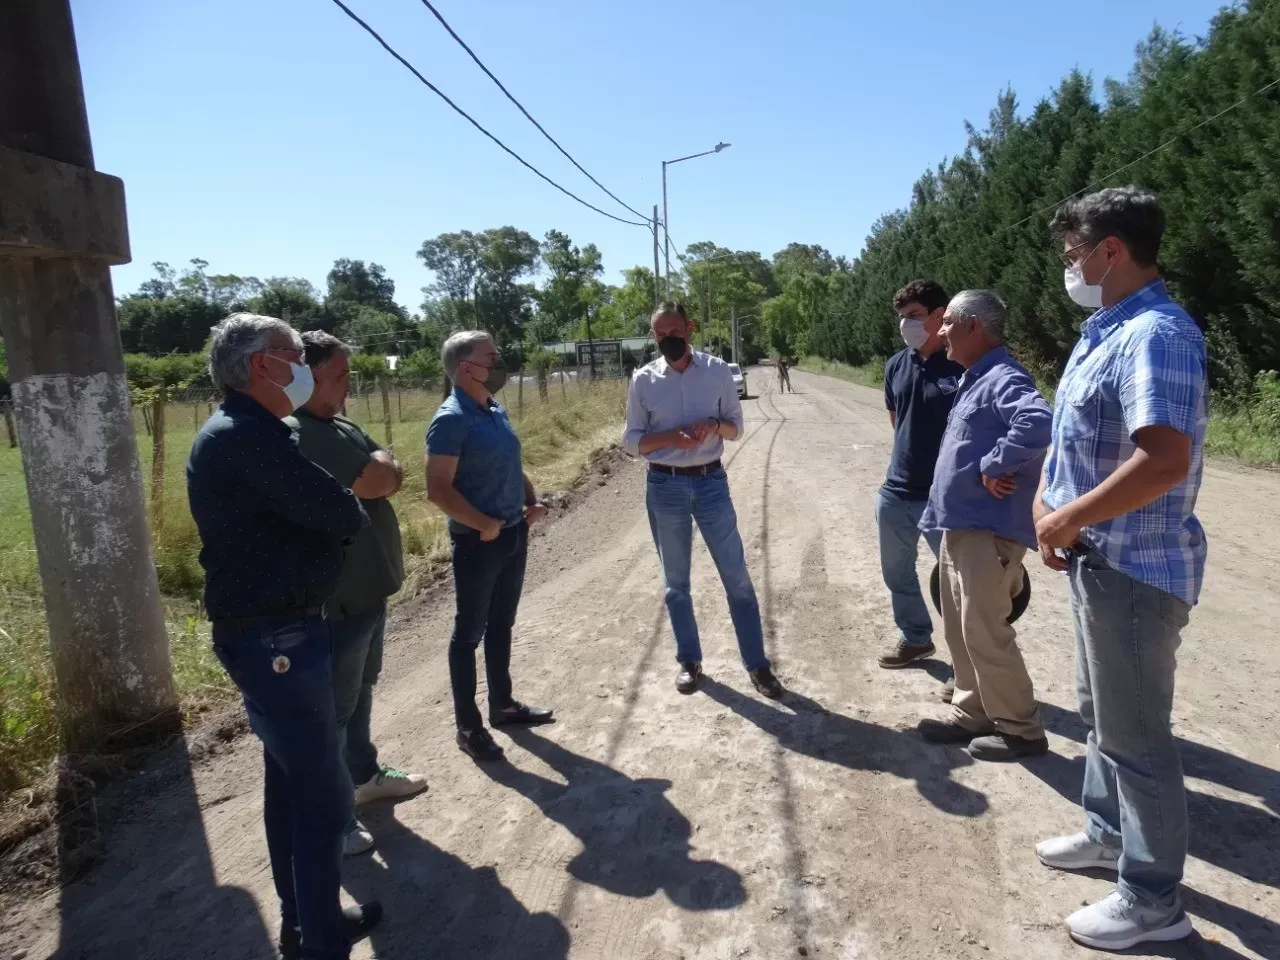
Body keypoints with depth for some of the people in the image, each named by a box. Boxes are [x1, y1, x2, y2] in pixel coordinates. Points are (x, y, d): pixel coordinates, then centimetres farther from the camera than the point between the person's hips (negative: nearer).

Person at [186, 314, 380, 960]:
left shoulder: (237, 432, 14)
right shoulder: (248, 436, -21)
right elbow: (343, 515, -21)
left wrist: (333, 513, -3)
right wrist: (355, 512, -1)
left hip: (271, 631, 11)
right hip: (276, 639, -11)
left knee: (291, 779, 20)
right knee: (323, 794, 0)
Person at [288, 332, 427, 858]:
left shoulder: (342, 425, 11)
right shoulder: (295, 435, -22)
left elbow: (395, 476, 11)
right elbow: (375, 483, -25)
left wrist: (378, 469, -8)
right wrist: (378, 463, -6)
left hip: (365, 586, 10)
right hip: (334, 595, -10)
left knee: (360, 689, 23)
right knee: (332, 706, 3)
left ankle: (364, 775, 40)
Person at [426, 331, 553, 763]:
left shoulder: (497, 411, 9)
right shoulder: (451, 419, -17)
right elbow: (438, 490, -21)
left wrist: (532, 502, 3)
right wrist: (484, 524, -20)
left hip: (514, 534, 8)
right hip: (478, 541, -8)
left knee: (501, 625, 19)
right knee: (470, 632, 5)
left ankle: (503, 704, 34)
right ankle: (468, 726, 17)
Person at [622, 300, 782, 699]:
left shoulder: (717, 370, -1)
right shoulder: (643, 380, -2)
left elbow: (736, 427, 6)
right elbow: (631, 441, 0)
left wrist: (715, 425, -16)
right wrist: (669, 437, -18)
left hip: (711, 482, 0)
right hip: (664, 487, 0)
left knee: (736, 576, 3)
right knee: (676, 582, 12)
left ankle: (757, 664, 16)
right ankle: (689, 661, 28)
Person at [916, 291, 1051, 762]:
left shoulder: (1003, 378, -16)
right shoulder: (973, 378, 16)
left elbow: (1039, 422, -36)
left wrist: (994, 467, -24)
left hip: (987, 530, -10)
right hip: (960, 525, 10)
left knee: (985, 633, -2)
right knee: (960, 630, 16)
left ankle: (1020, 730, 14)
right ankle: (972, 714, 29)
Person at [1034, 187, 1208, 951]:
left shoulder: (1155, 334, -22)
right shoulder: (1109, 329, 11)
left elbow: (1164, 461, -33)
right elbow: (1082, 438, 17)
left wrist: (1067, 518, -21)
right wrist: (1050, 500, 1)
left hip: (1135, 568, -10)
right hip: (1103, 559, 10)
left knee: (1134, 733, 3)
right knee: (1102, 710, 24)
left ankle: (1153, 901, 21)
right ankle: (1110, 831, 43)